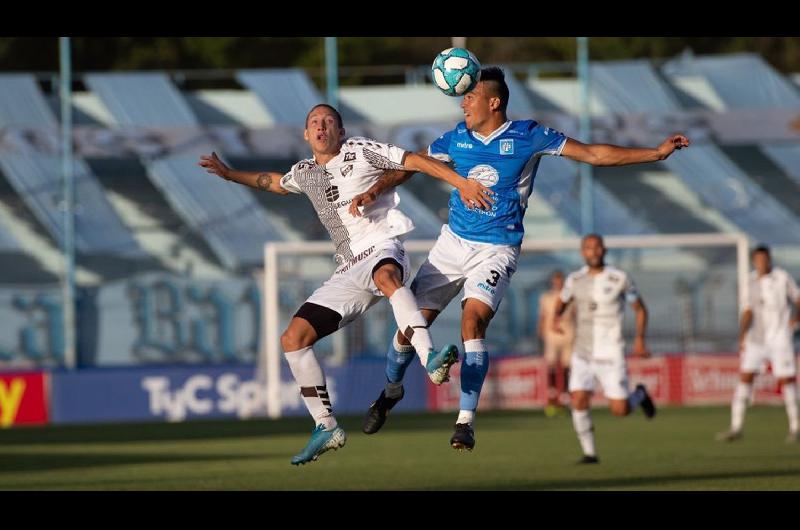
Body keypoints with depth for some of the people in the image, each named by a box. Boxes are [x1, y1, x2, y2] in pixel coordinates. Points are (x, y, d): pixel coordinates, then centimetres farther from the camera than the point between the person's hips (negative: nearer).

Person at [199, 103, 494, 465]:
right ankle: (327, 428, 5)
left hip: (383, 249, -7)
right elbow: (275, 182, 41)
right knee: (293, 339, -3)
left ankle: (430, 360, -64)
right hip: (348, 272, 7)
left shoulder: (361, 152, 1)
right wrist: (228, 174, 41)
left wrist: (462, 183, -8)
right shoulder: (305, 173, 18)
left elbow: (417, 161, 0)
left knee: (385, 276, -44)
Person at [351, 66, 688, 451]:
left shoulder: (528, 137, -7)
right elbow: (409, 165, 11)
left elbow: (593, 154, -5)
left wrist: (658, 152, -11)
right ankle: (391, 390, 29)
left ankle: (465, 420, -22)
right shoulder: (458, 138, 2)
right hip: (452, 243, 3)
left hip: (496, 250, -3)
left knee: (474, 319, -26)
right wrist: (374, 191, -6)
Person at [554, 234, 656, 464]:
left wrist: (640, 338, -8)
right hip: (582, 354, 3)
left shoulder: (619, 279, -6)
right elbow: (562, 301, 21)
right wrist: (556, 318, -2)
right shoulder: (575, 280, 3)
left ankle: (639, 395, 30)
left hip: (610, 356, -3)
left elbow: (640, 308, 6)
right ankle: (589, 452, 1)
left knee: (620, 410, -5)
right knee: (578, 402, -14)